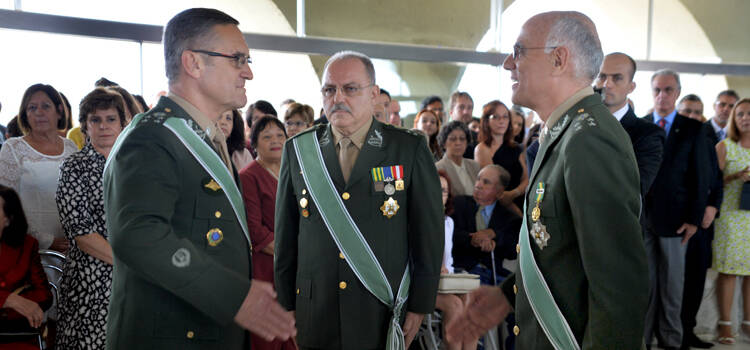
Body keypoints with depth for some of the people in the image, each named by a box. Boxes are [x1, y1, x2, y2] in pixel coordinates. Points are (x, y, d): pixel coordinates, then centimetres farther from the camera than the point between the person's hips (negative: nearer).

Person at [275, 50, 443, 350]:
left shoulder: (411, 149, -4)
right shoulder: (298, 149, 1)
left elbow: (429, 233, -2)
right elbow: (285, 235, 5)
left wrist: (420, 306, -2)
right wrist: (287, 305, 6)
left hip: (385, 317, -1)